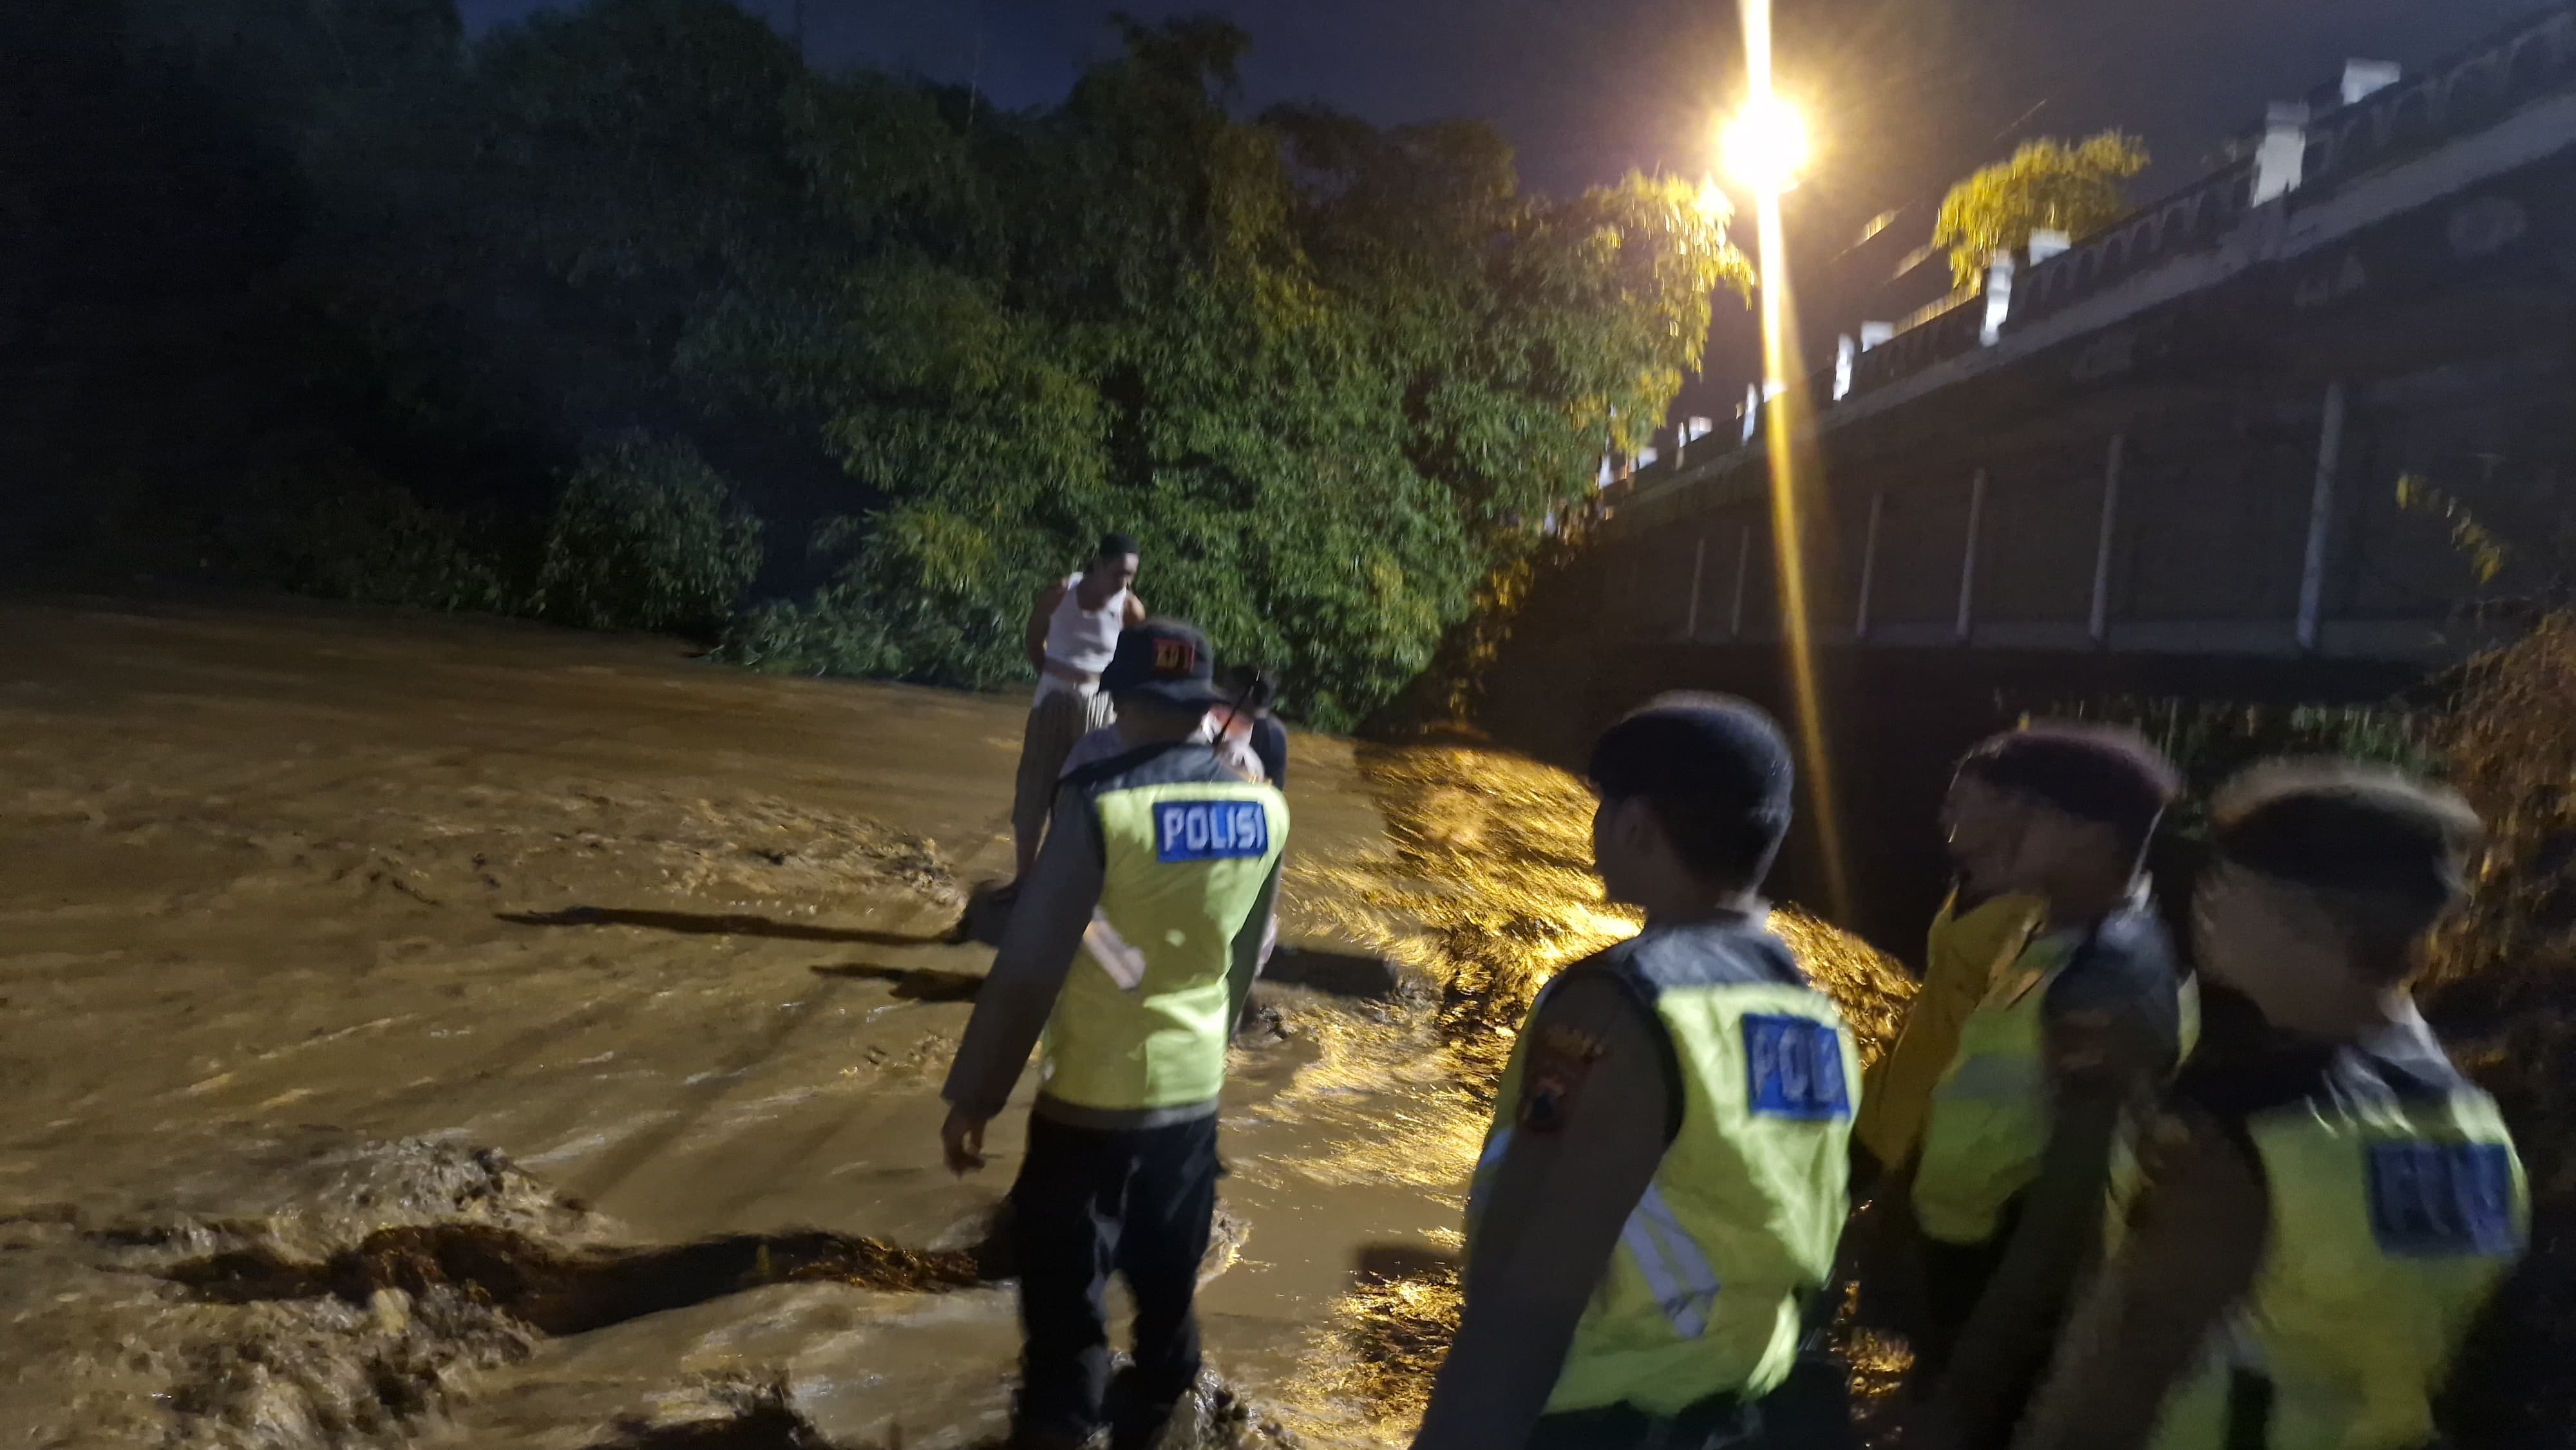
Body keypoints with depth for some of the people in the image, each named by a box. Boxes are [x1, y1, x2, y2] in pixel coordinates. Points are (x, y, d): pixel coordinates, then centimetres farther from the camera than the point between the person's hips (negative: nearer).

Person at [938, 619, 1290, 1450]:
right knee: (1167, 1296, 21)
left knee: (1066, 1306, 7)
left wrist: (973, 1098, -7)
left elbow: (1028, 964, -17)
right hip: (1195, 1092, 5)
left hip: (1092, 1095, -5)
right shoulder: (1267, 811, -3)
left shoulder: (1101, 801, -19)